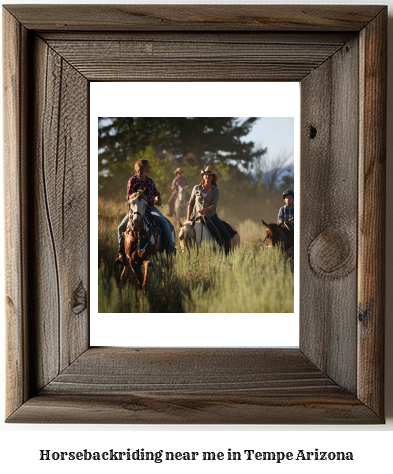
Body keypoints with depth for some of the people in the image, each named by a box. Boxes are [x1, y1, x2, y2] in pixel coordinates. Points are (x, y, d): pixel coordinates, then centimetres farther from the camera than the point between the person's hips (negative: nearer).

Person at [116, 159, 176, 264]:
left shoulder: (150, 181, 14)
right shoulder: (133, 180, 1)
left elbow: (156, 193, 24)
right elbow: (129, 196, -2)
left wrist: (158, 198, 2)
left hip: (150, 207, 2)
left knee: (164, 222, -23)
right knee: (121, 227, -16)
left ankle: (171, 247, -15)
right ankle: (122, 253, -6)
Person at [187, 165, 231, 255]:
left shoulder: (215, 191, 2)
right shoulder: (196, 188, 5)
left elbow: (214, 206, -9)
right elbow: (191, 203, 9)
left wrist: (205, 209, -30)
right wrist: (188, 218, 1)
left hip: (211, 216, -1)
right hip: (197, 217, 1)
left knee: (226, 236, -14)